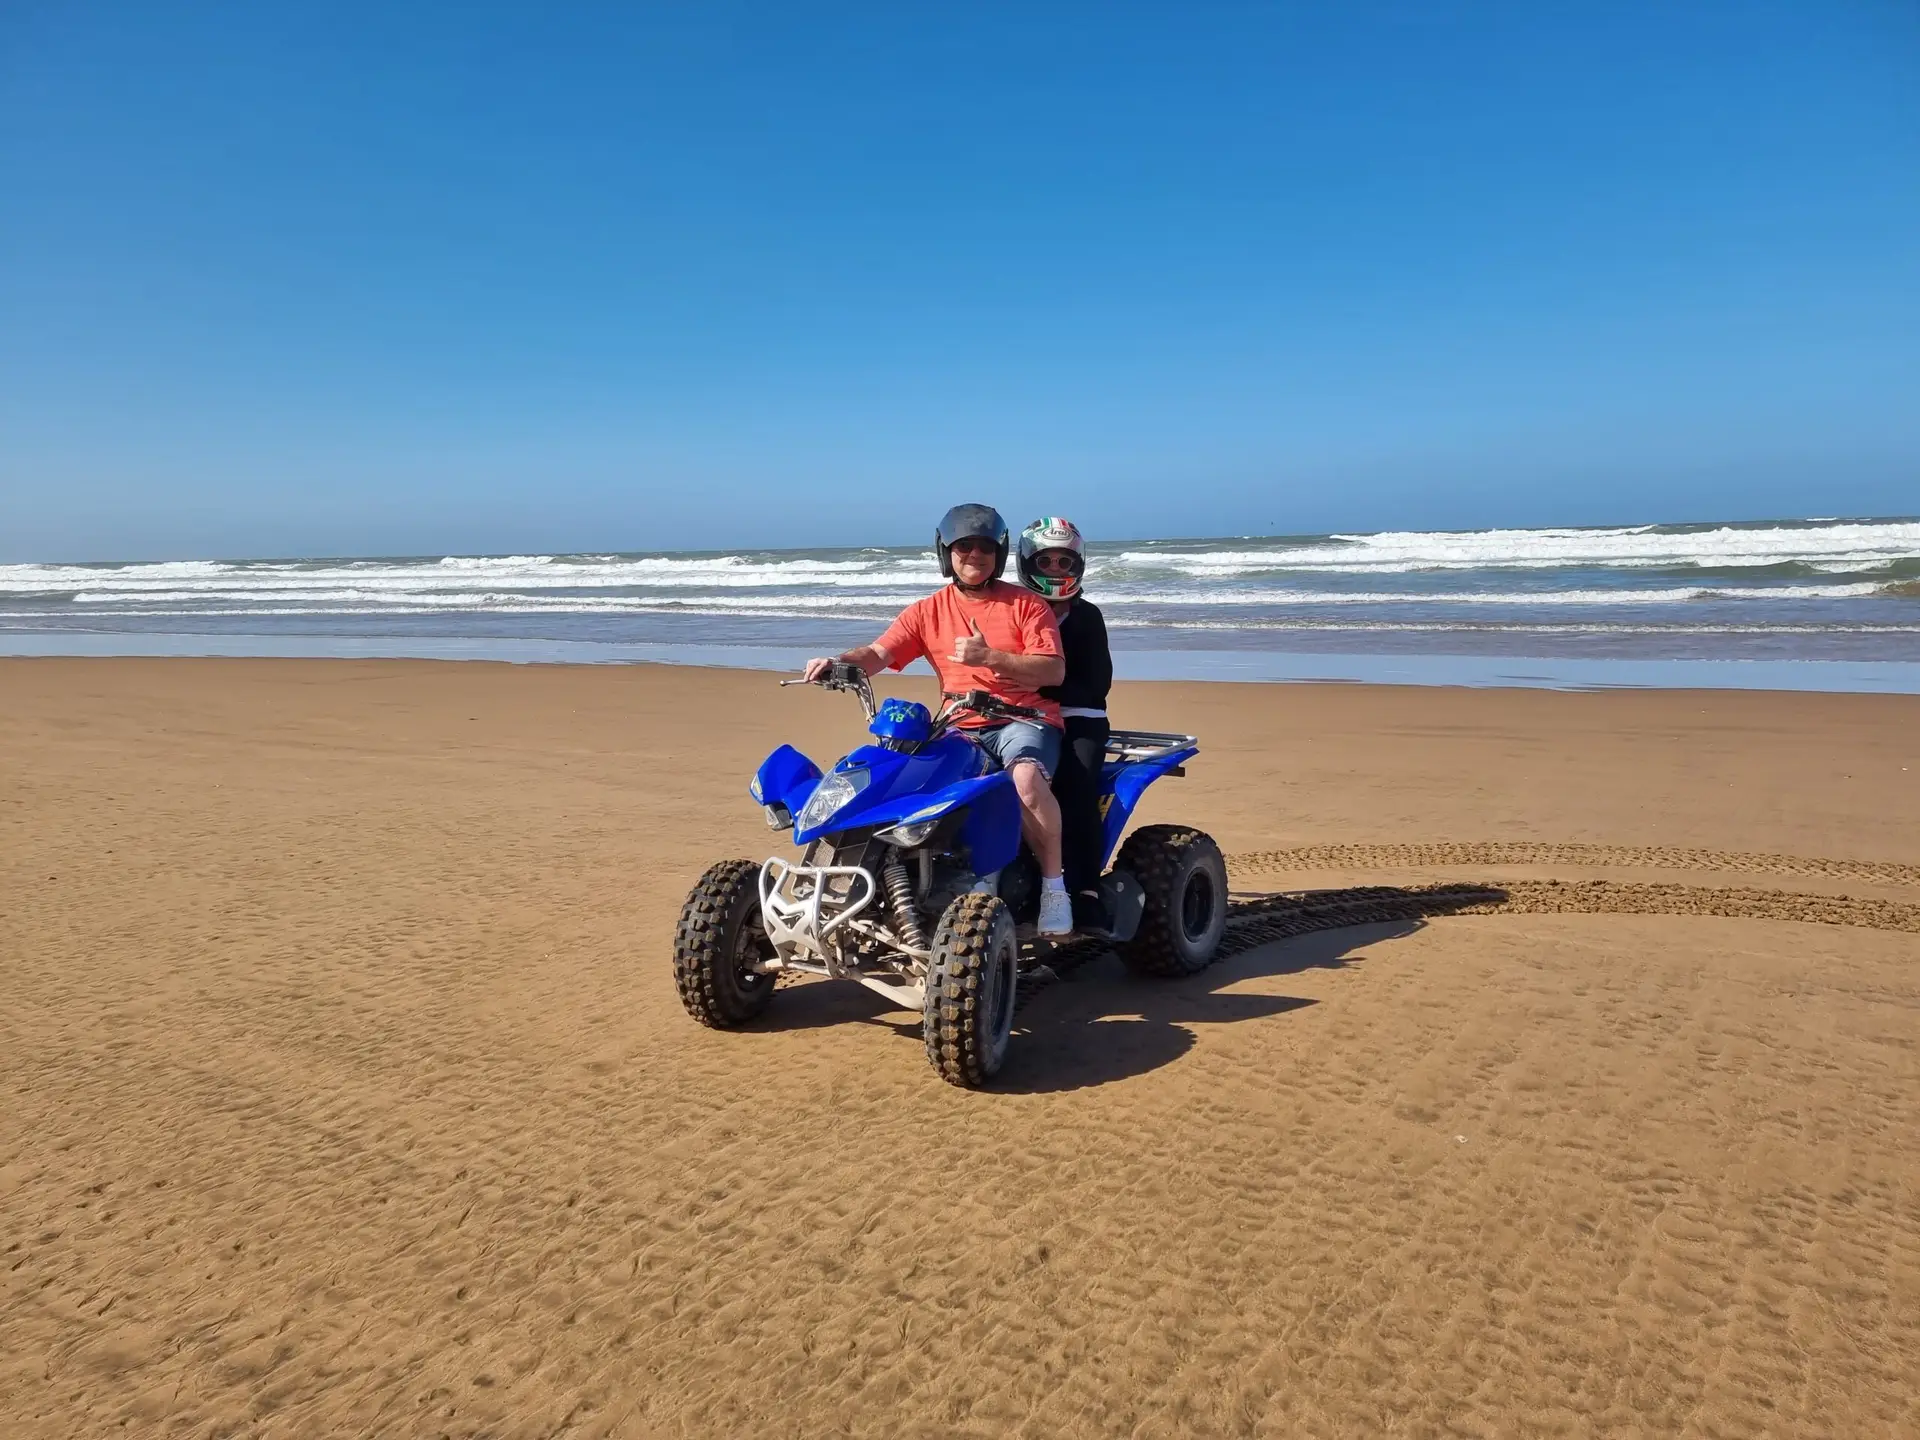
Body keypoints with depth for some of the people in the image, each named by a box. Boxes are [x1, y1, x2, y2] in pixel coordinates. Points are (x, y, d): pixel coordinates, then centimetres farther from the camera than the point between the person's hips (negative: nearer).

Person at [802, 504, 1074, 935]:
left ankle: (1053, 883, -17)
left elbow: (1054, 670, -7)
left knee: (1026, 777, -36)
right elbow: (878, 654, 1)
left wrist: (990, 658, -20)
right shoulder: (928, 611, 11)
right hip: (961, 727, 3)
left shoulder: (1026, 604, 3)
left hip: (1025, 718, -3)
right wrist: (837, 663, -21)